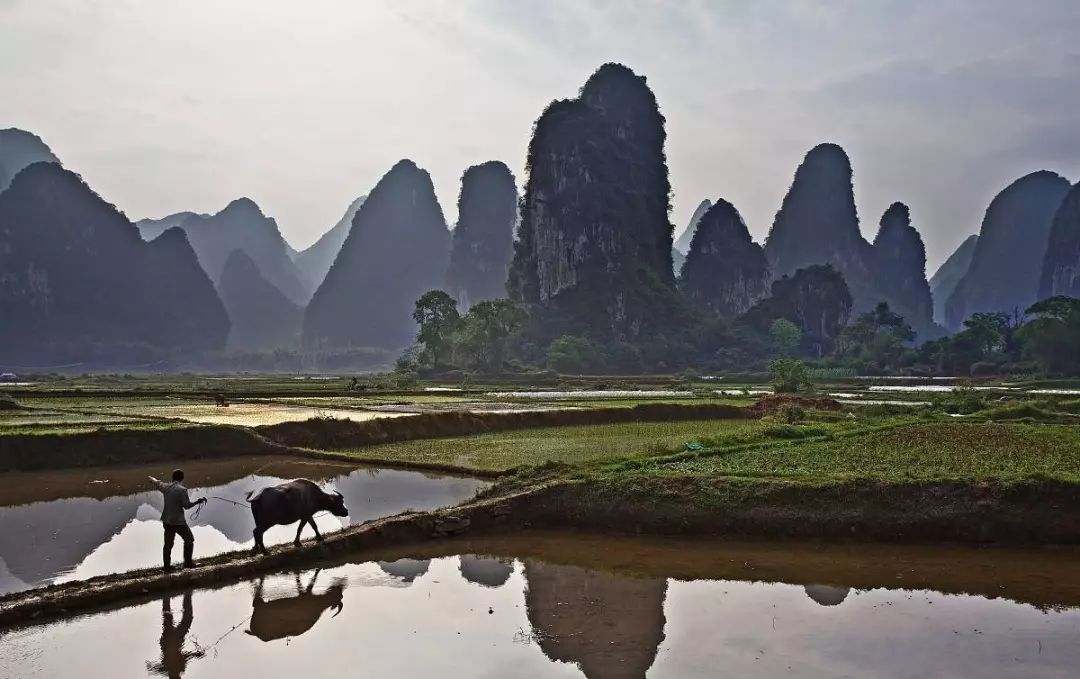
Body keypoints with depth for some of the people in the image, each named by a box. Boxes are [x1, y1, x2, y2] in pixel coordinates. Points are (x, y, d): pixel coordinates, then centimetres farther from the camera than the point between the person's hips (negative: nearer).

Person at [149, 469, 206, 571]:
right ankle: (188, 562, 8)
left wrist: (152, 479, 46)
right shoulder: (182, 490, -15)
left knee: (168, 543, 13)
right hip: (178, 521, -6)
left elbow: (158, 483, 26)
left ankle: (167, 565, 18)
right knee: (189, 540, 8)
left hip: (167, 520, 6)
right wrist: (198, 502, -7)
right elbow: (186, 505, -17)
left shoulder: (166, 487, 4)